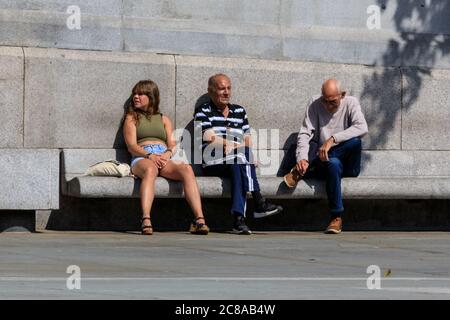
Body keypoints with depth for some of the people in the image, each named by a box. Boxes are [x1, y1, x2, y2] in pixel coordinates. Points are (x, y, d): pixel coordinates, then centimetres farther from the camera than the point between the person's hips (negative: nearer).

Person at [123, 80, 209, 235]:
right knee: (150, 169, -41)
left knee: (186, 169, -31)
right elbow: (132, 146, 4)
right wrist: (149, 156, -15)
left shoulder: (164, 119, 28)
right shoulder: (132, 118, 20)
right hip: (141, 158, -3)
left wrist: (166, 155, -10)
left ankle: (199, 219, -44)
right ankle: (146, 221, -58)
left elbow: (173, 145, 14)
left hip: (165, 157, 3)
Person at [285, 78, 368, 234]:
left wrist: (332, 139, -30)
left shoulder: (351, 103, -3)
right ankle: (336, 218, -30)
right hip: (326, 160, 0)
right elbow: (304, 134, -6)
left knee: (355, 141, -33)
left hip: (348, 164, 0)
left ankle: (301, 172, -23)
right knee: (333, 164, -37)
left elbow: (362, 128, -21)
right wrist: (302, 158, -26)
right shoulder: (315, 106, 1)